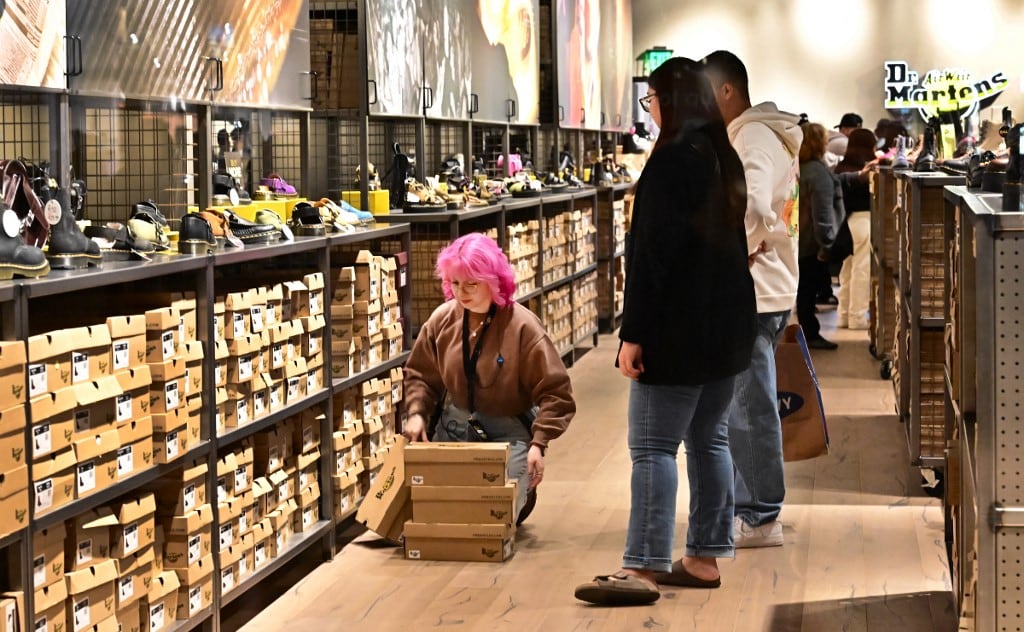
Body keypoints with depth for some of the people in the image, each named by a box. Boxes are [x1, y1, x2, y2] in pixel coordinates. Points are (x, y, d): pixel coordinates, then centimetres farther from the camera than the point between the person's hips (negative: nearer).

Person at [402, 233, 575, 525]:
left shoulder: (522, 326, -17)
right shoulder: (442, 319, -4)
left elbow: (555, 392, -14)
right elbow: (420, 374, 11)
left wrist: (538, 443, -23)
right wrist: (416, 413, -7)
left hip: (509, 432, -4)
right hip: (455, 427, 4)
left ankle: (524, 494, 20)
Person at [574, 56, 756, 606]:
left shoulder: (671, 162, -15)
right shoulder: (725, 161, 12)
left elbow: (651, 254, -19)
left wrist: (633, 333, -17)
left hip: (678, 330, -9)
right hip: (726, 329, 9)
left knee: (653, 447, -7)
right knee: (709, 440, 13)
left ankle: (643, 567, -7)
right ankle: (704, 557, 18)